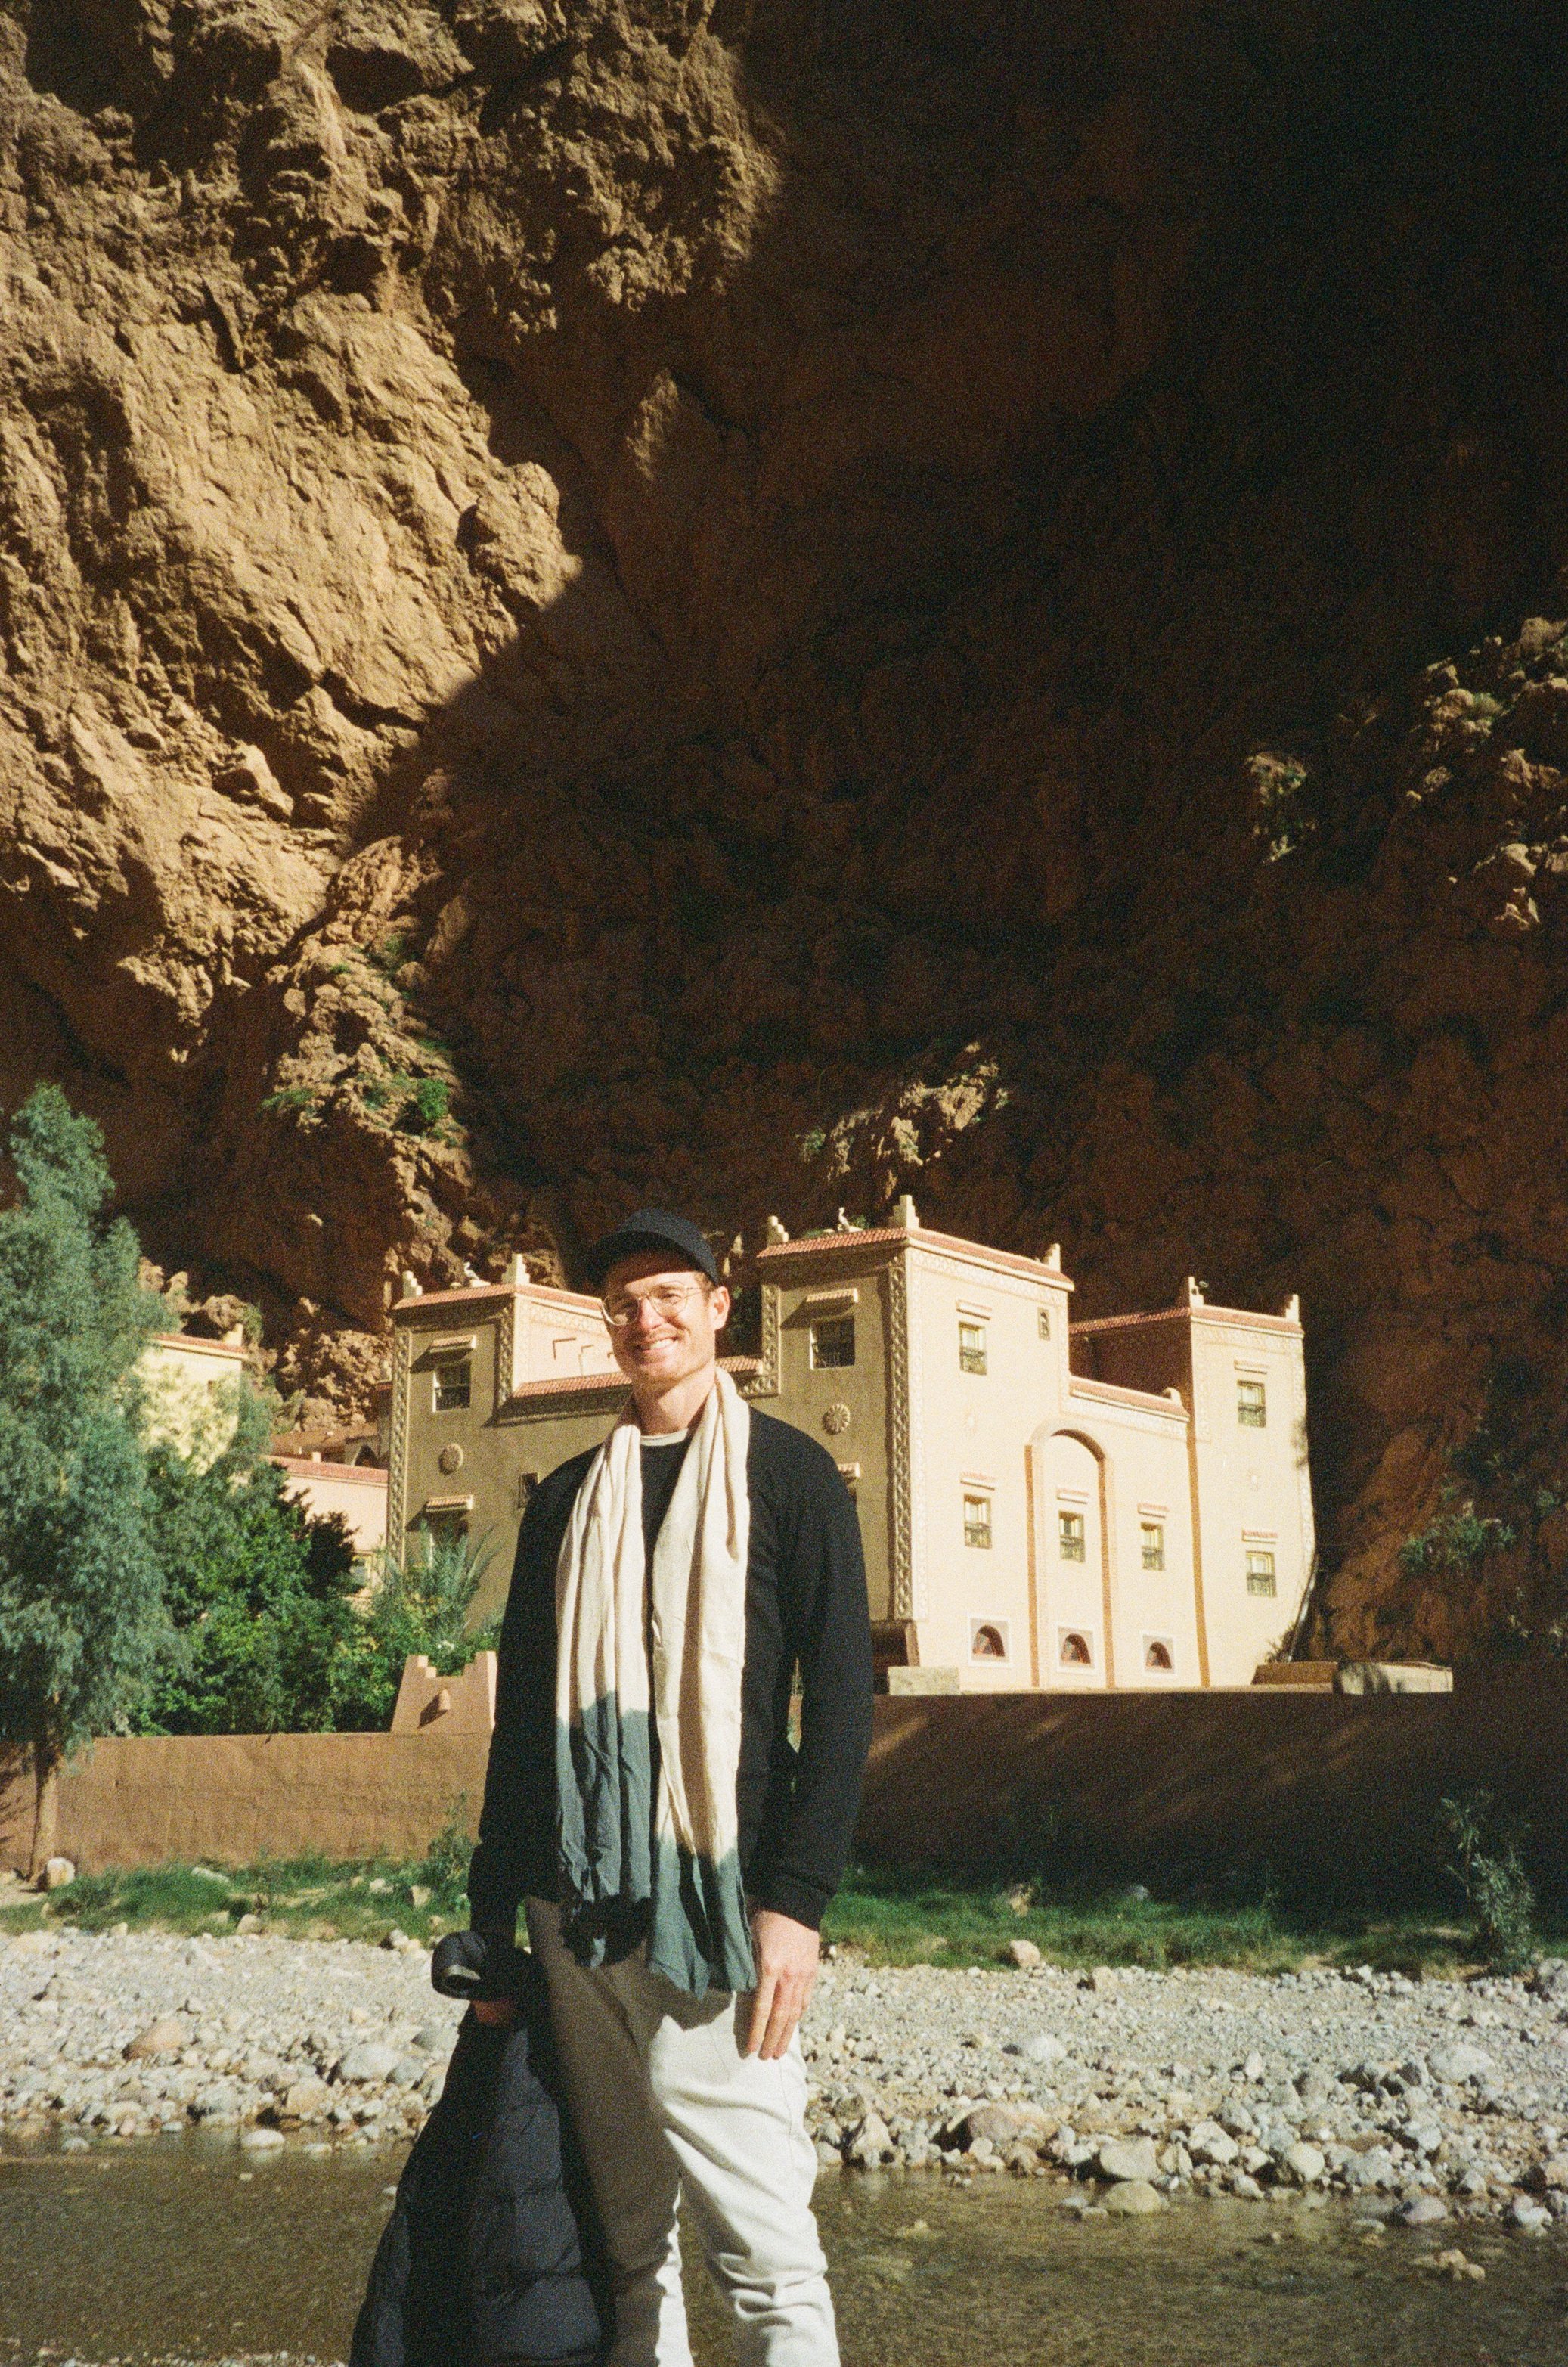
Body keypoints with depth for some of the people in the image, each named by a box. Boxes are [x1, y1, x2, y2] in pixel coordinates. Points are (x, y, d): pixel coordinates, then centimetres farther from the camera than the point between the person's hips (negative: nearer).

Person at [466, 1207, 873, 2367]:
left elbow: (840, 1700, -4)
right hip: (580, 1911, 4)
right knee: (626, 2240, 9)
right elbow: (525, 1713, 16)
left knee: (765, 2247, -6)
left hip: (718, 1903, -4)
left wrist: (797, 1901, -13)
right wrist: (495, 1916, 11)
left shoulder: (788, 1473, 1)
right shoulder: (570, 1498, 14)